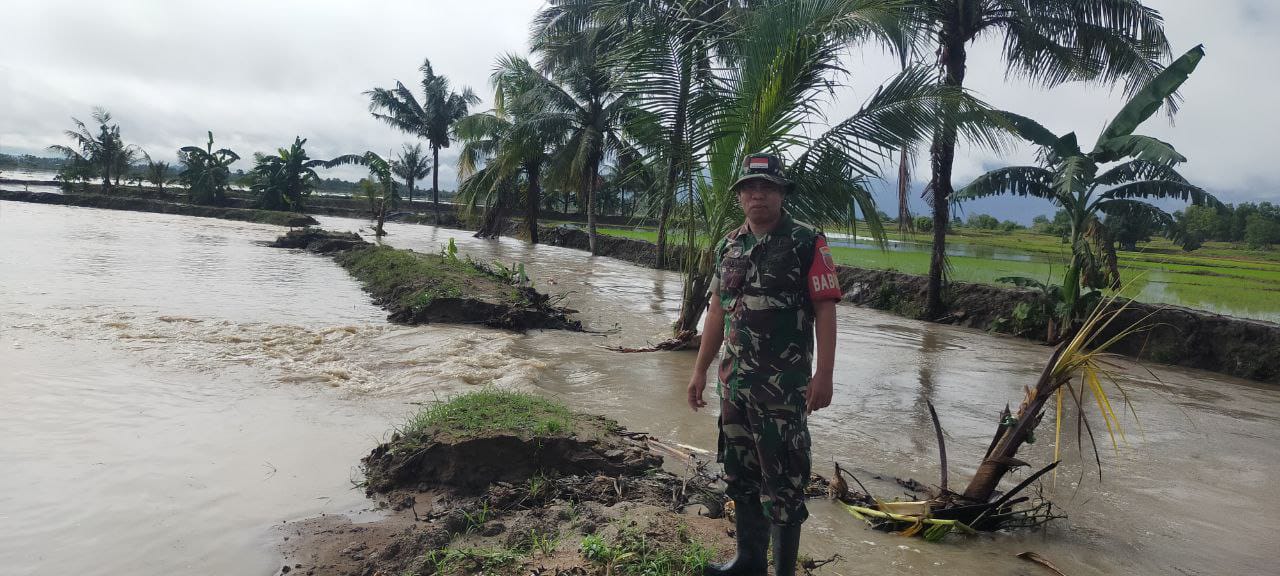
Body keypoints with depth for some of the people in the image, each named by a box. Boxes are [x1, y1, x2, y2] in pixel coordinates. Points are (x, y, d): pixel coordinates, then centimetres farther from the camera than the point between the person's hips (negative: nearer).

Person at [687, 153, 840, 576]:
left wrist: (824, 374, -17)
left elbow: (825, 310, -10)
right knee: (740, 473, 15)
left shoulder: (807, 243, -7)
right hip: (734, 381, 6)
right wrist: (700, 370, 13)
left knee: (782, 478, 0)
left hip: (784, 382, -6)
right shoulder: (728, 246, 10)